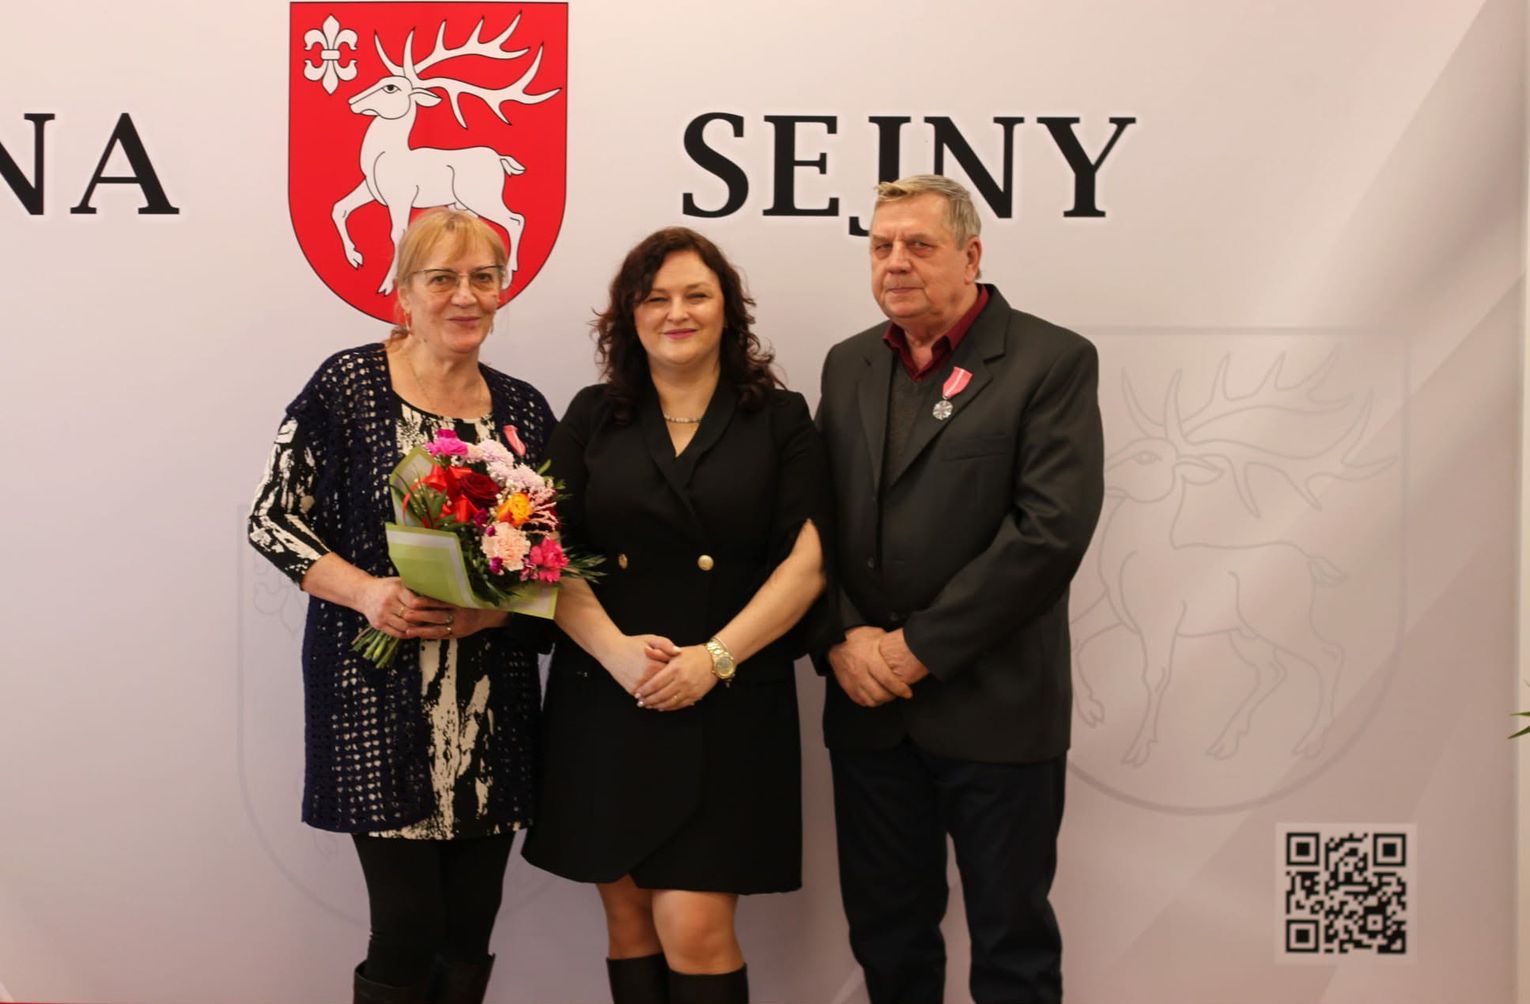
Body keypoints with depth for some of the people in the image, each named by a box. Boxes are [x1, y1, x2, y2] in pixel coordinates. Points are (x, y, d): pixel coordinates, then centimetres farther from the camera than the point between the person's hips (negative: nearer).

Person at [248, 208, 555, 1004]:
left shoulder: (523, 410, 9)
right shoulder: (346, 386, -3)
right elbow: (273, 521, -4)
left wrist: (499, 606, -9)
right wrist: (368, 591, -18)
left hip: (492, 702, 4)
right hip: (378, 696, -4)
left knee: (469, 934, 9)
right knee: (407, 933, -5)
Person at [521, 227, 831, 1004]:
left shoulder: (780, 420, 4)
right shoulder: (593, 417, 9)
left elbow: (806, 564, -4)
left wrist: (713, 659, -15)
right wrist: (615, 650, -14)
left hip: (728, 709, -2)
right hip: (604, 705, 3)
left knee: (695, 932, -7)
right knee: (628, 923, 9)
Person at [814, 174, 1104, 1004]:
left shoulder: (1052, 361, -7)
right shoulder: (849, 365, 11)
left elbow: (1051, 530, -17)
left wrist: (919, 647, -16)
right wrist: (843, 639, -8)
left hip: (992, 710, -5)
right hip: (869, 707, 5)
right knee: (885, 936, 16)